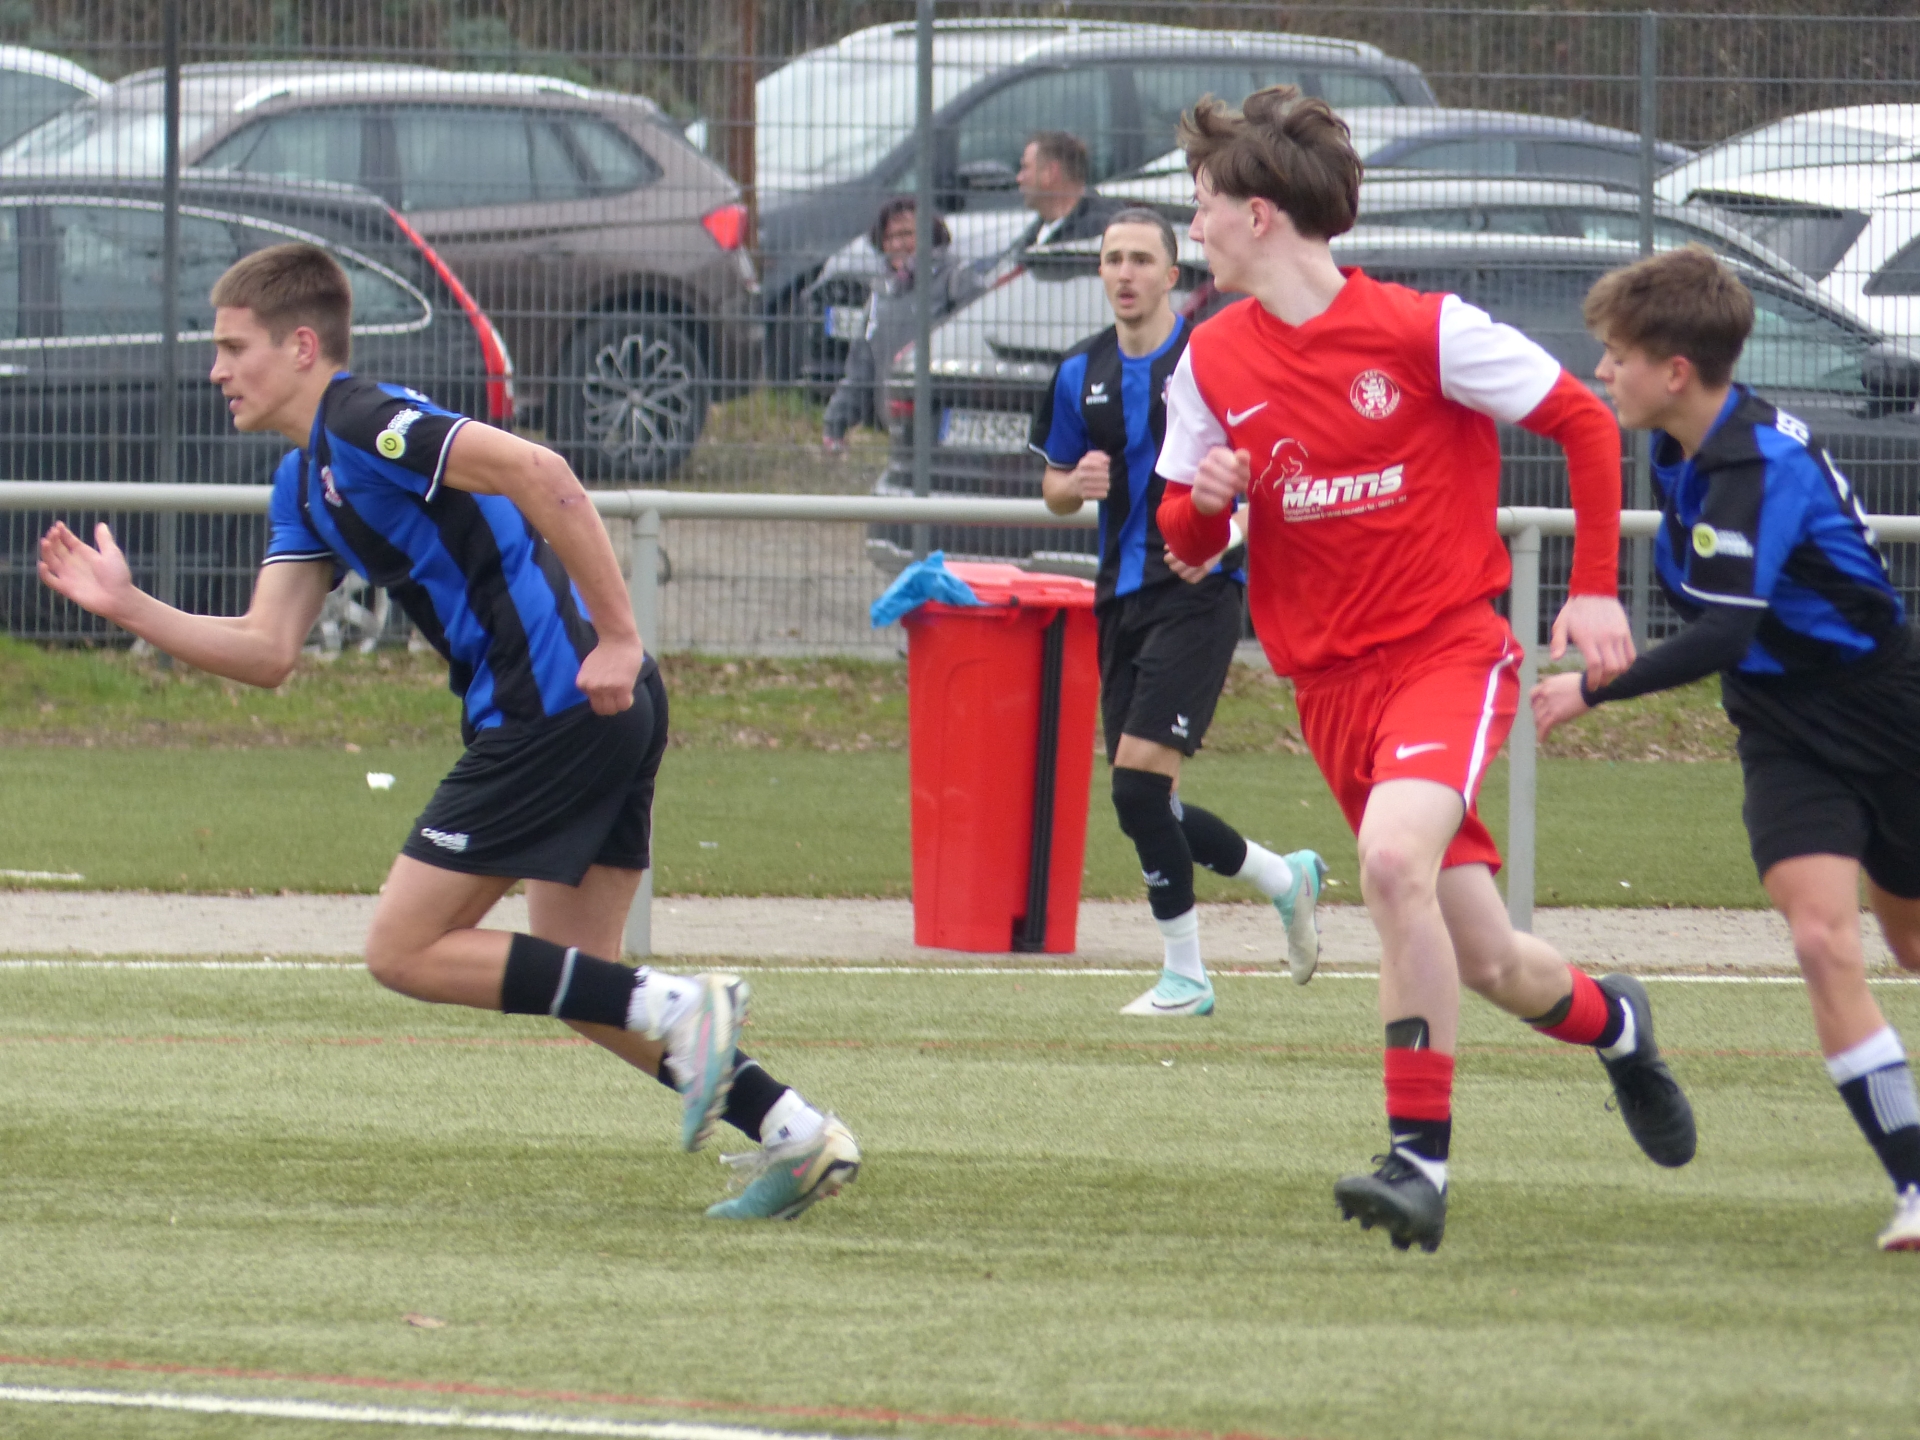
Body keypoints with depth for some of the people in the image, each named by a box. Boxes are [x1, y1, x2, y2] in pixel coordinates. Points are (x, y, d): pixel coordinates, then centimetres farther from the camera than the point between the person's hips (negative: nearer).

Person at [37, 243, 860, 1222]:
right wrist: (126, 607, 9)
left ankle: (676, 1009, -11)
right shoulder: (306, 482, 21)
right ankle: (794, 1134, 9)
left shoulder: (362, 424, -10)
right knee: (574, 982, 15)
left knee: (405, 952, -4)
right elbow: (266, 653, 18)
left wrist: (616, 638, -23)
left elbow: (537, 474, -22)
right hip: (600, 710, 10)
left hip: (559, 698, -10)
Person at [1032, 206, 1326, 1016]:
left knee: (1140, 779, -17)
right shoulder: (1083, 373, 10)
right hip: (1122, 599, 7)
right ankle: (1285, 880, 31)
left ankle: (1184, 975, -5)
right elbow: (1054, 489, 18)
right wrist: (1076, 486, -6)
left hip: (1197, 593, -7)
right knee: (1143, 806, 7)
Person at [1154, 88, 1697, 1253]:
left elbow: (1585, 423, 0)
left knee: (1395, 858, -32)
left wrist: (1596, 590, -2)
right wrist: (1205, 500, -11)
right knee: (1485, 964, 4)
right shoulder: (1214, 361, 4)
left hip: (1451, 651, -5)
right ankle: (1611, 1023, 39)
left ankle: (1421, 1157, -28)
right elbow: (1184, 542, 12)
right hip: (1333, 686, 5)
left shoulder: (1424, 331, -10)